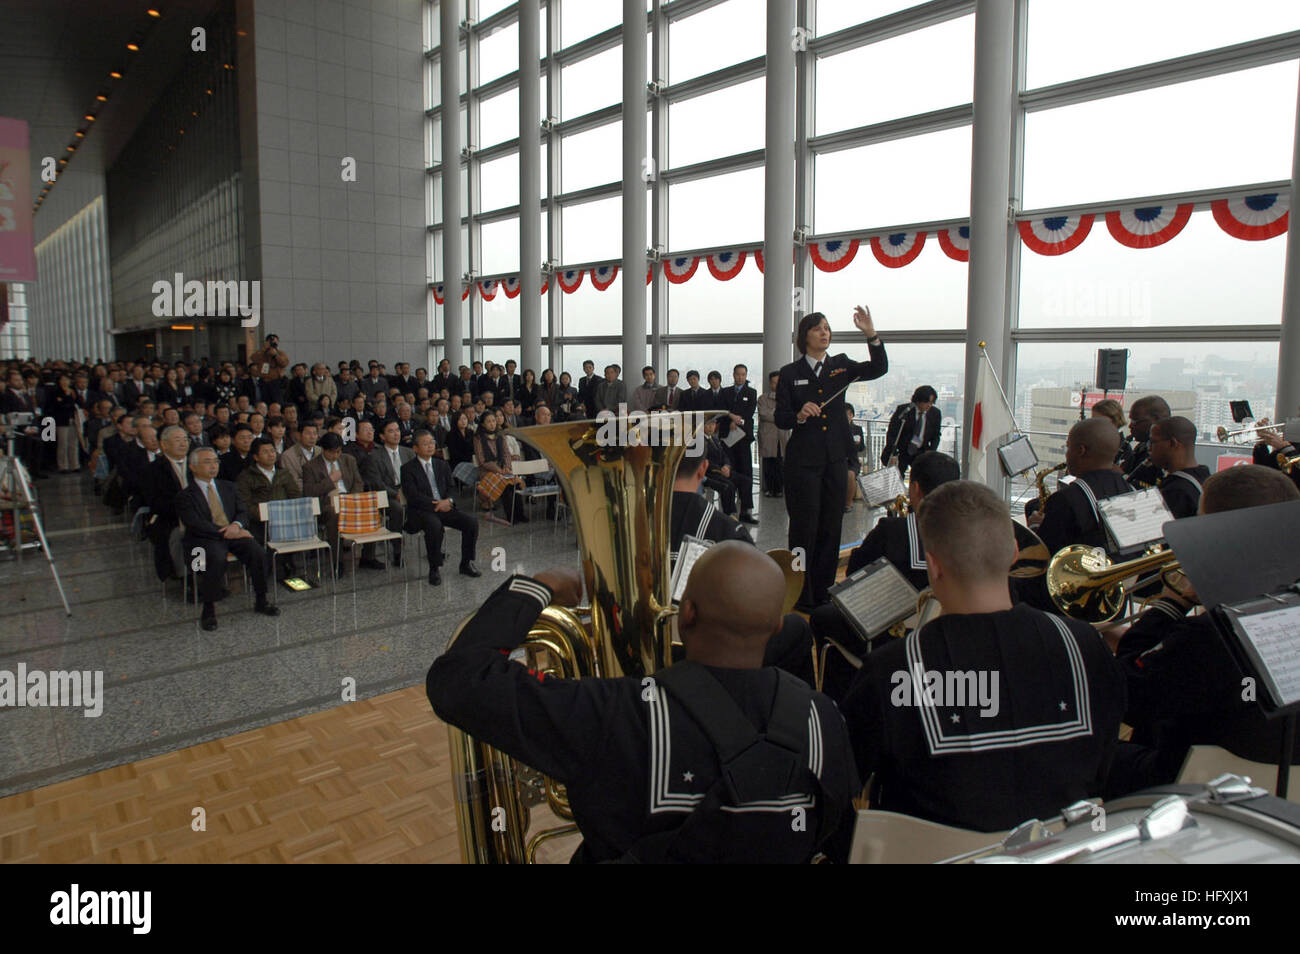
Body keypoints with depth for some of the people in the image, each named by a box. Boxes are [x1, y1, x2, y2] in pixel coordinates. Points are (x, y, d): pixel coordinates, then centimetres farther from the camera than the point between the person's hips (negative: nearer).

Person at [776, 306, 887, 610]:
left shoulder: (840, 365, 9)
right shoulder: (790, 374, 1)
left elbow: (879, 368, -5)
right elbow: (780, 419, -2)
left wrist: (871, 334, -17)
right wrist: (800, 415, -22)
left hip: (834, 459, 3)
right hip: (802, 461, -3)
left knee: (831, 527, 8)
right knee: (804, 528, 0)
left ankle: (823, 592, 20)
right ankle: (801, 595, 10)